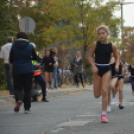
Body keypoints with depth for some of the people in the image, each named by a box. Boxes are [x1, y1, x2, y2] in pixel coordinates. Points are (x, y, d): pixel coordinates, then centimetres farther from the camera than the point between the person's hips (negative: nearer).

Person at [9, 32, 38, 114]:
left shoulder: (14, 46, 0)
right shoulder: (30, 46, 0)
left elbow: (11, 60, 3)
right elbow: (35, 58, 6)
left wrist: (11, 69, 15)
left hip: (17, 70, 0)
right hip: (28, 70, 0)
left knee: (18, 87, 9)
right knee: (28, 89, 6)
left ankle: (19, 100, -22)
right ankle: (27, 108, 4)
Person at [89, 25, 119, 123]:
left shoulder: (112, 46, -5)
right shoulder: (96, 45, -6)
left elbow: (116, 57, 8)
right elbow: (90, 57, 2)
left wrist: (117, 65, -11)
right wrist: (93, 66, -14)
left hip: (107, 70, -1)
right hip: (97, 70, 1)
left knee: (105, 91, -13)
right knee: (97, 95, 4)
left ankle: (104, 115, -7)